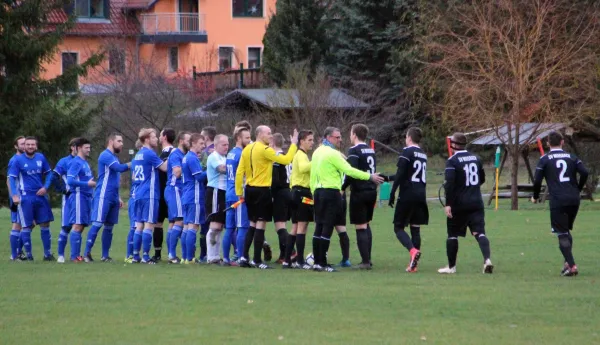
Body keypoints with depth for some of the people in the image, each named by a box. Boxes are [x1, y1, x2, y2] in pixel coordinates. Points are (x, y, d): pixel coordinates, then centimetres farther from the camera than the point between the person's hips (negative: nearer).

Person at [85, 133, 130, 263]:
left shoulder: (114, 157, 20)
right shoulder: (106, 156, -9)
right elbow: (119, 168, -21)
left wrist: (118, 197, 22)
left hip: (113, 198, 9)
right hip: (103, 196, -9)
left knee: (109, 226, 8)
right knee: (97, 224, -12)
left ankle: (105, 255, 11)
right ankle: (87, 253, -10)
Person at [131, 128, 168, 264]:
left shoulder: (137, 155, 16)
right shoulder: (149, 154, -11)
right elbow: (164, 167, -9)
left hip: (138, 195, 8)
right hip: (150, 195, -8)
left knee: (139, 226, 9)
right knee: (149, 225, -7)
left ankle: (135, 256, 8)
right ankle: (146, 257, -10)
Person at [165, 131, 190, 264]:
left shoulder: (183, 155, 18)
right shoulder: (176, 155, -11)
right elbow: (177, 172, -22)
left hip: (178, 191, 10)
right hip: (175, 190, -10)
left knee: (173, 223, 9)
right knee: (179, 222, -15)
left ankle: (171, 255, 11)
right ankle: (172, 255, -17)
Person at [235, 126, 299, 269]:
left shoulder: (247, 149, 8)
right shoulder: (265, 150, -14)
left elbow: (239, 172, 7)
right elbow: (286, 160, -14)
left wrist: (239, 192, 12)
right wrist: (294, 144, -2)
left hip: (249, 190, 7)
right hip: (262, 191, -7)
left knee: (253, 224, 15)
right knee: (261, 224, -3)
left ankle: (244, 257, 11)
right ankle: (257, 260, -3)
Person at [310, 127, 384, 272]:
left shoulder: (317, 152, 13)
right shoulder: (332, 153, -13)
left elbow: (312, 176, 16)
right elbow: (348, 170, -17)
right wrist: (370, 177, -13)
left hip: (318, 191, 9)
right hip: (331, 192, -9)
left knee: (319, 227, 9)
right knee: (327, 228, -6)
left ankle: (316, 261, 10)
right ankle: (322, 264, -8)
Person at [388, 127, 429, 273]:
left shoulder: (407, 152, -8)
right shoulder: (423, 155, 16)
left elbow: (400, 174, -16)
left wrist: (392, 192, -13)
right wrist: (388, 177, 32)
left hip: (407, 195, -7)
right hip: (420, 195, 7)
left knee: (398, 227, 1)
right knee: (415, 228, 9)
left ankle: (413, 250, -24)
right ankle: (413, 264, 6)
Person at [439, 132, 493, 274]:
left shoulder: (452, 161, -10)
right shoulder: (476, 158, 10)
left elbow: (449, 183, -20)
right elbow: (482, 179, 21)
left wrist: (448, 204, -20)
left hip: (458, 204, -4)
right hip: (476, 203, 4)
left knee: (452, 235, 9)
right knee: (479, 232, -2)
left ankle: (451, 266, 16)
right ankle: (487, 259, -24)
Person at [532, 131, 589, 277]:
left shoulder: (545, 159, 3)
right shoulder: (572, 157, 11)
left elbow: (537, 181, -4)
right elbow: (584, 173, -1)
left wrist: (535, 197, 13)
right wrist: (578, 190, 14)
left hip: (557, 201, -4)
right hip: (574, 199, 4)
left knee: (562, 234, -2)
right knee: (567, 230, 21)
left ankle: (571, 265, -14)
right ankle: (568, 262, 13)